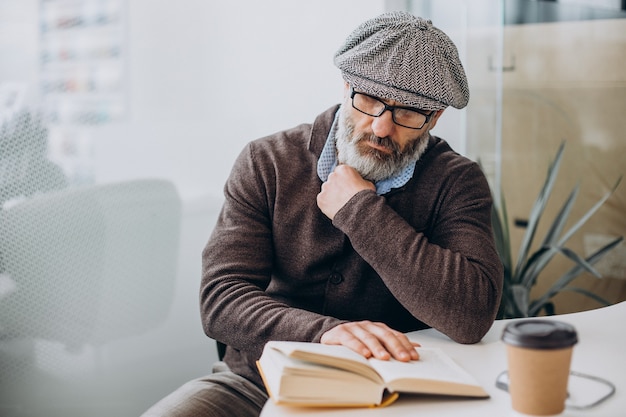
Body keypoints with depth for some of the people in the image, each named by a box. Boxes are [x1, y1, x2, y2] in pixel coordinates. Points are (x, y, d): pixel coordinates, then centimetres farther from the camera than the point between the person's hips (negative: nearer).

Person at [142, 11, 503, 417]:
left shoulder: (456, 182, -4)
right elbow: (221, 299, -10)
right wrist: (323, 331, -29)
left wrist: (361, 211, -16)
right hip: (257, 380, 0)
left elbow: (472, 315, -20)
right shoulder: (268, 162, -1)